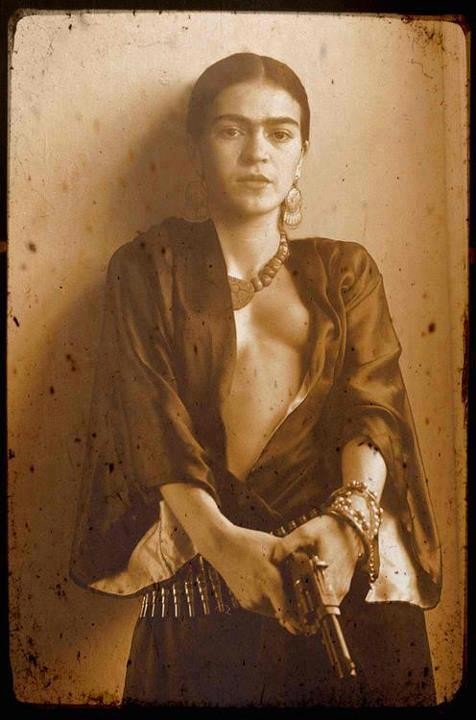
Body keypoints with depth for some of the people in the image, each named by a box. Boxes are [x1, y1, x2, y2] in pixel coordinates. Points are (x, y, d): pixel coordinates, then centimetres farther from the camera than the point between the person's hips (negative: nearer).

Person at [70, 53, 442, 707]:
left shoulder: (345, 269, 17)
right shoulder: (148, 268, 12)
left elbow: (374, 401, 4)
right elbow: (146, 418, -1)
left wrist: (350, 518, -15)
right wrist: (218, 537, -16)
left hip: (340, 530, 2)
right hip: (201, 536, -1)